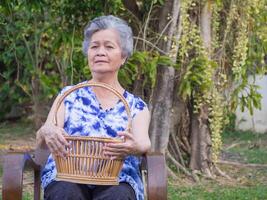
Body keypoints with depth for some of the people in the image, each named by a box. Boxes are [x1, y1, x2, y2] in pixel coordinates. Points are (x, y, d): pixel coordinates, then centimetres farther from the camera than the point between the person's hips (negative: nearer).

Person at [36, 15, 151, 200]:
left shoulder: (137, 106, 18)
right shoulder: (69, 96, 18)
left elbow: (143, 142, -3)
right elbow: (41, 140, 3)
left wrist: (135, 147, -29)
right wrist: (47, 132, -24)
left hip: (118, 180, 0)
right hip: (67, 176, 1)